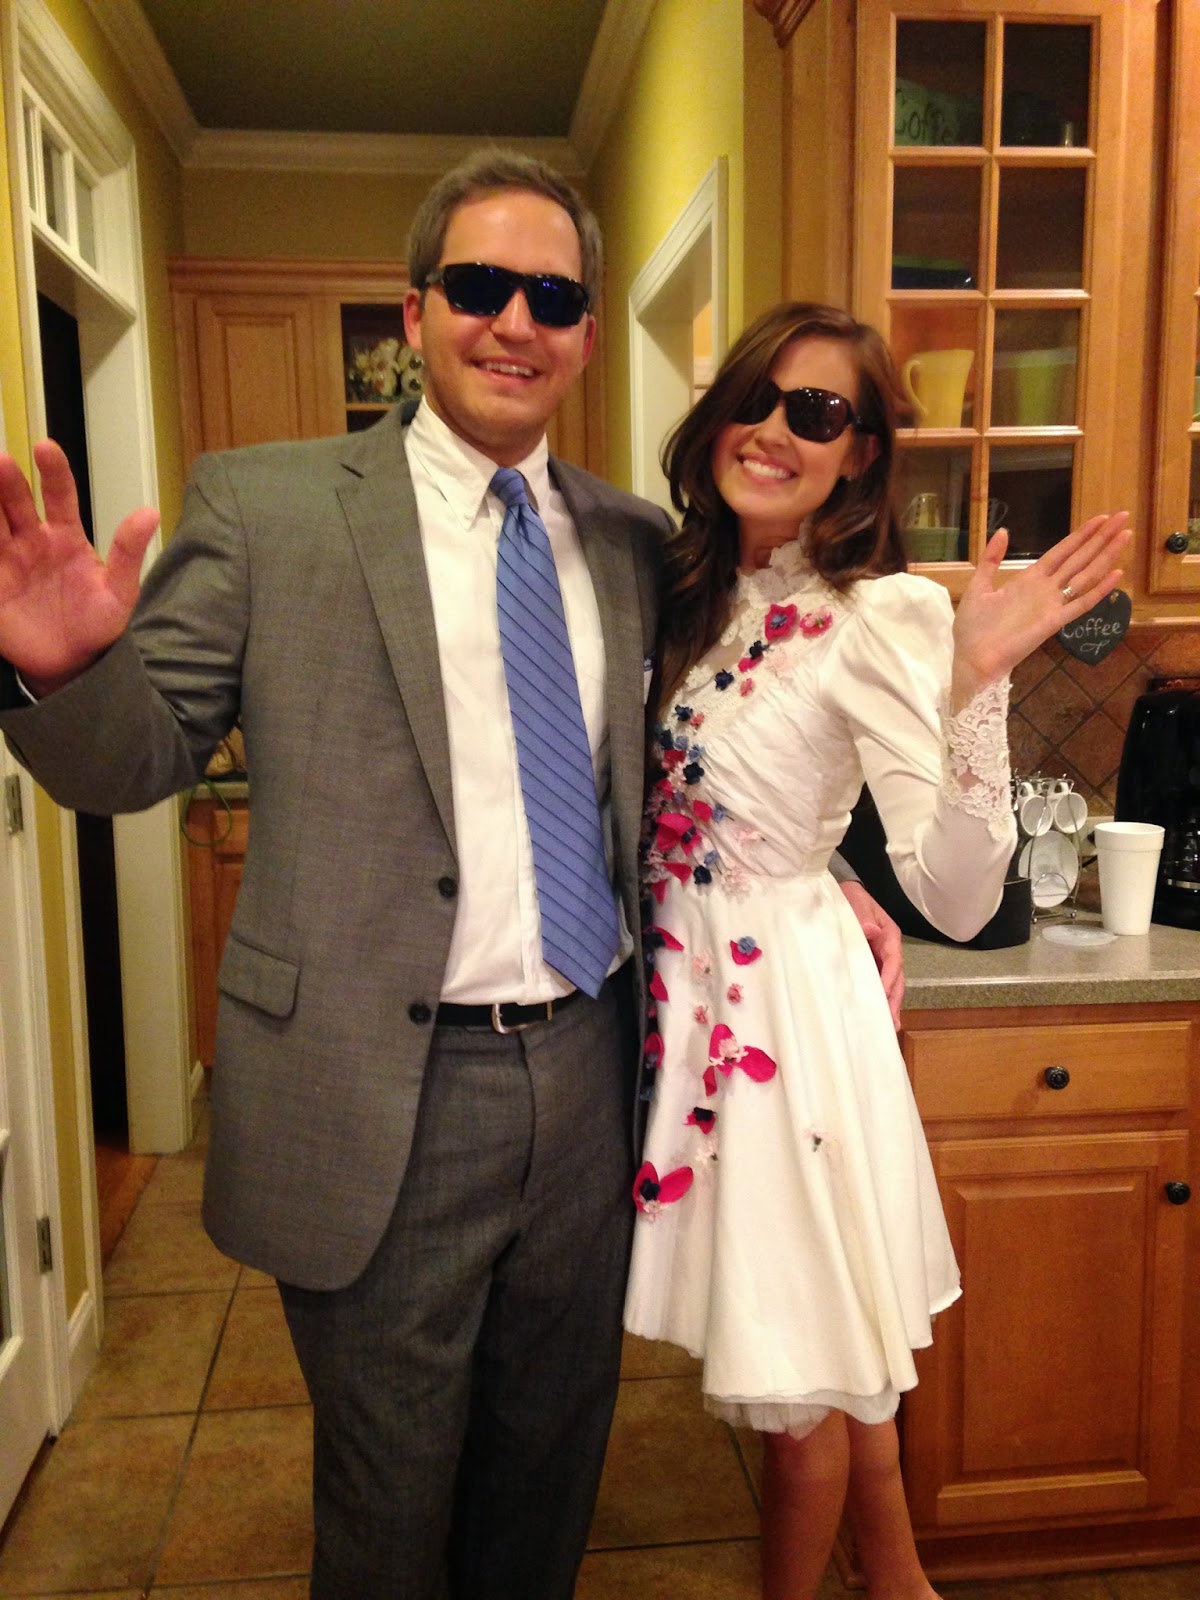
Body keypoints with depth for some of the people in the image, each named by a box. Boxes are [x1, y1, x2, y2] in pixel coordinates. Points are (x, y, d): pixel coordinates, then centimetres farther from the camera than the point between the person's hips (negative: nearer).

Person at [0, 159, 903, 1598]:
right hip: (382, 1101, -3)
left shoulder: (633, 541, 6)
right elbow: (137, 761, -5)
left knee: (552, 1465, 25)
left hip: (589, 1079, 4)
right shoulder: (263, 508, -6)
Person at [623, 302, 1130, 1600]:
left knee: (804, 1379, 10)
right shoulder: (697, 593, 6)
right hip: (681, 986, 7)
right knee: (833, 1367, 22)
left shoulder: (882, 617, -15)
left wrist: (974, 684, -35)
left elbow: (956, 898, -25)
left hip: (785, 996, -7)